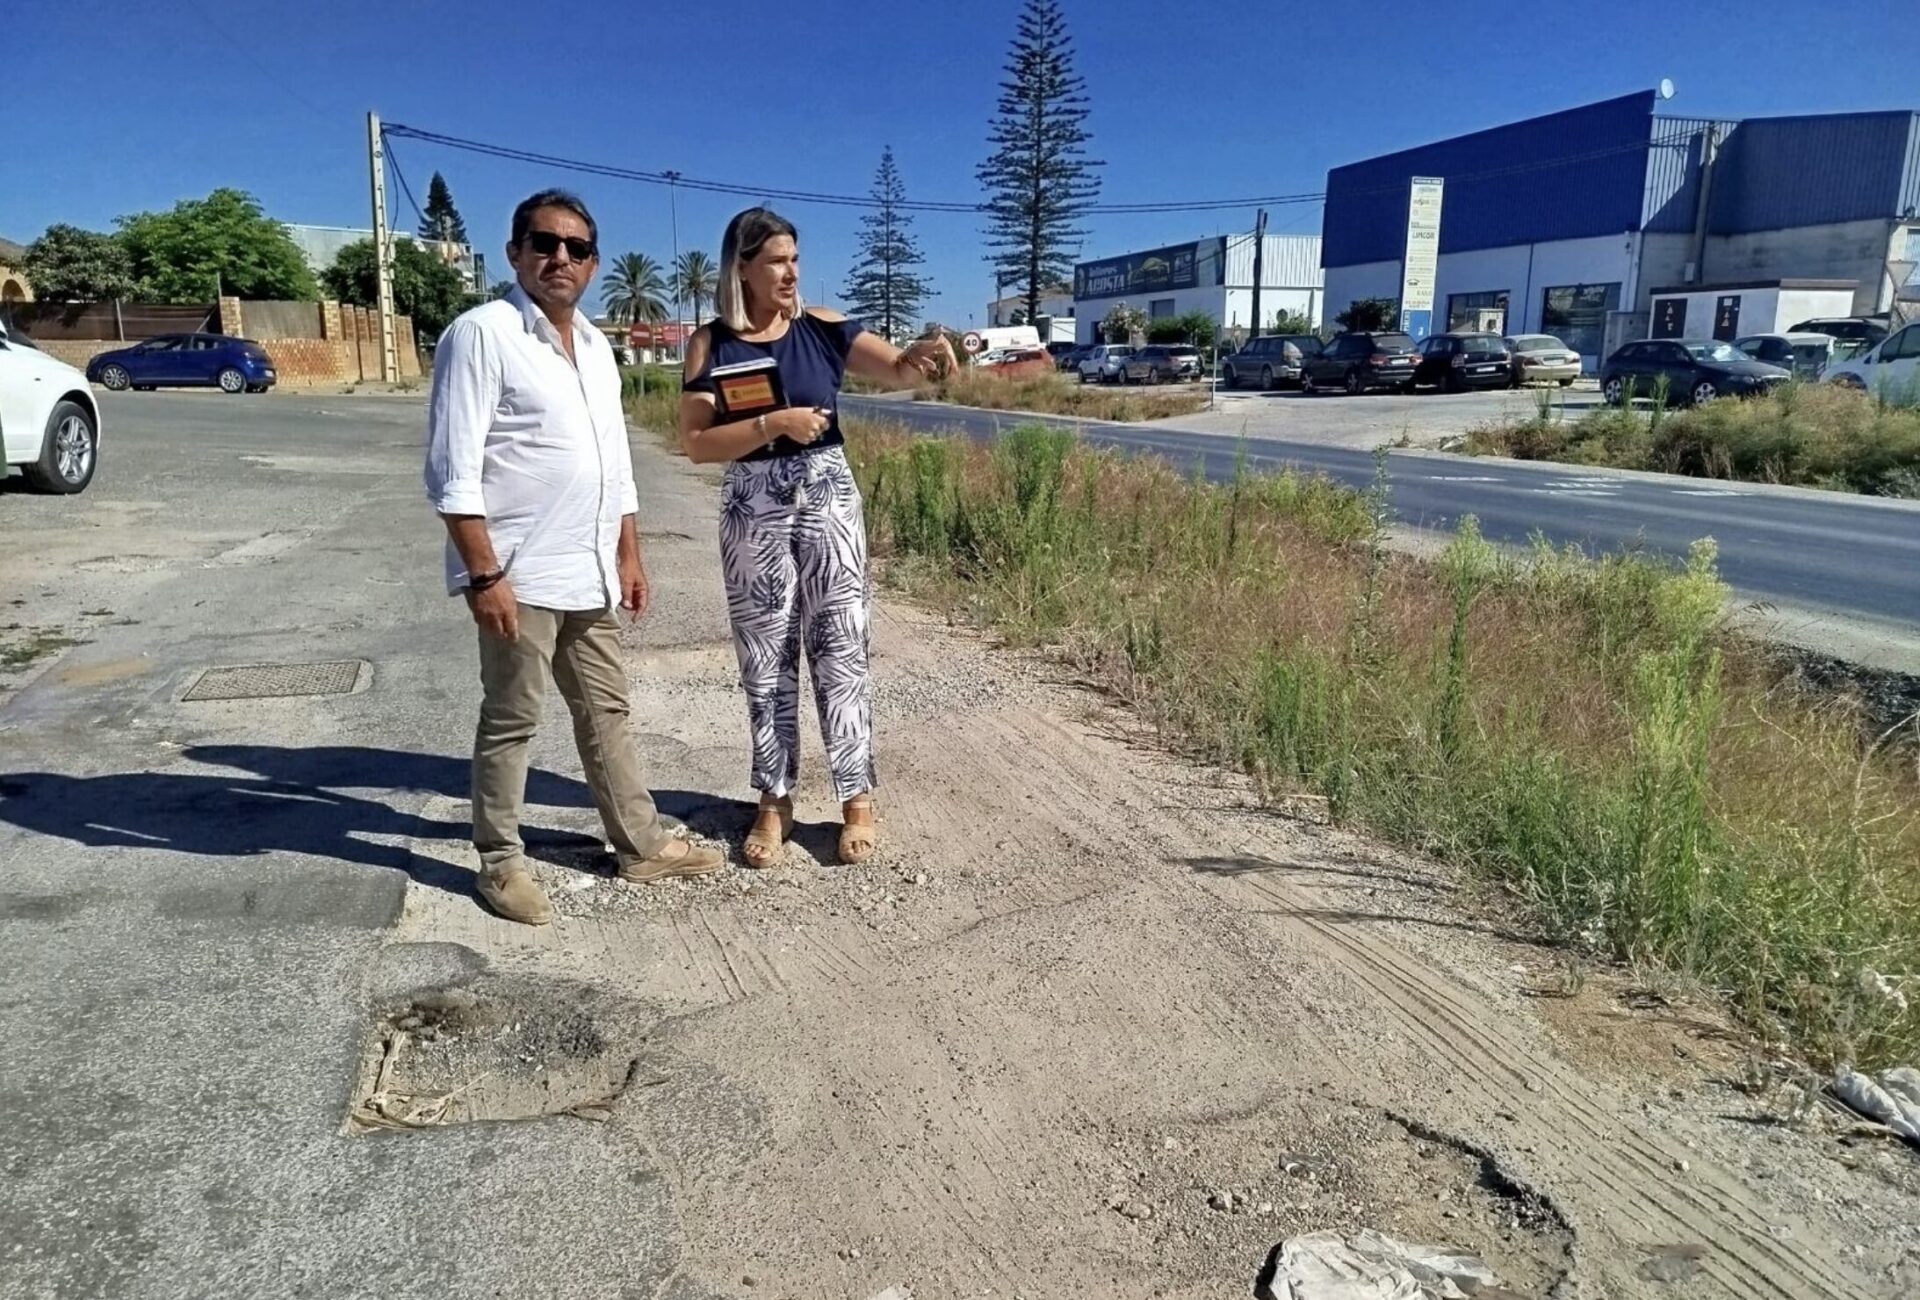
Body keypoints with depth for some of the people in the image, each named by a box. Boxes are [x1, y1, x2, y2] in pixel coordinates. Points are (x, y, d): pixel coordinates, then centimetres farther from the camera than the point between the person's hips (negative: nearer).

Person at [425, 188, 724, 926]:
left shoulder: (595, 346, 13)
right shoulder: (482, 334, -11)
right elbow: (453, 470, -16)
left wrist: (628, 556, 17)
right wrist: (483, 574, -20)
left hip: (589, 576, 8)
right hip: (520, 576, -7)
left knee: (606, 713, 15)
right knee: (511, 722, 4)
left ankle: (642, 845, 27)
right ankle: (500, 863, 19)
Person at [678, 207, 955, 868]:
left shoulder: (821, 328, 0)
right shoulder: (711, 344, -3)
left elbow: (896, 369, -10)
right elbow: (696, 443, -10)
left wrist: (921, 353, -32)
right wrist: (774, 424, -21)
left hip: (828, 500, 0)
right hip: (753, 512, 0)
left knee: (840, 650, 1)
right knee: (765, 659, 8)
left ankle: (857, 800, 11)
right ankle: (774, 801, 21)